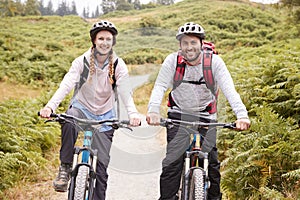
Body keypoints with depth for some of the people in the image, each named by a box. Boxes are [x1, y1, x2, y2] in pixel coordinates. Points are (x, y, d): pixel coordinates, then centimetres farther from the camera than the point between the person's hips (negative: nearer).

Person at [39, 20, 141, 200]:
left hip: (104, 117, 1)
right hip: (81, 108, -1)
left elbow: (125, 91, -20)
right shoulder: (82, 61, -10)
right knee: (69, 120, -37)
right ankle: (65, 168, -23)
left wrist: (133, 113, -40)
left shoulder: (118, 65, -8)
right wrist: (50, 106, -39)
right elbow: (66, 85, -22)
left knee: (102, 165, -4)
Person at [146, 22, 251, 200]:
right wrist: (153, 110, -39)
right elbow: (160, 86, -20)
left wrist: (242, 115, -38)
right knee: (172, 162, -9)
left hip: (206, 117, 0)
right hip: (179, 116, 0)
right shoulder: (172, 60, -12)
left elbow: (229, 89, -23)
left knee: (211, 162, -2)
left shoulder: (214, 61, -14)